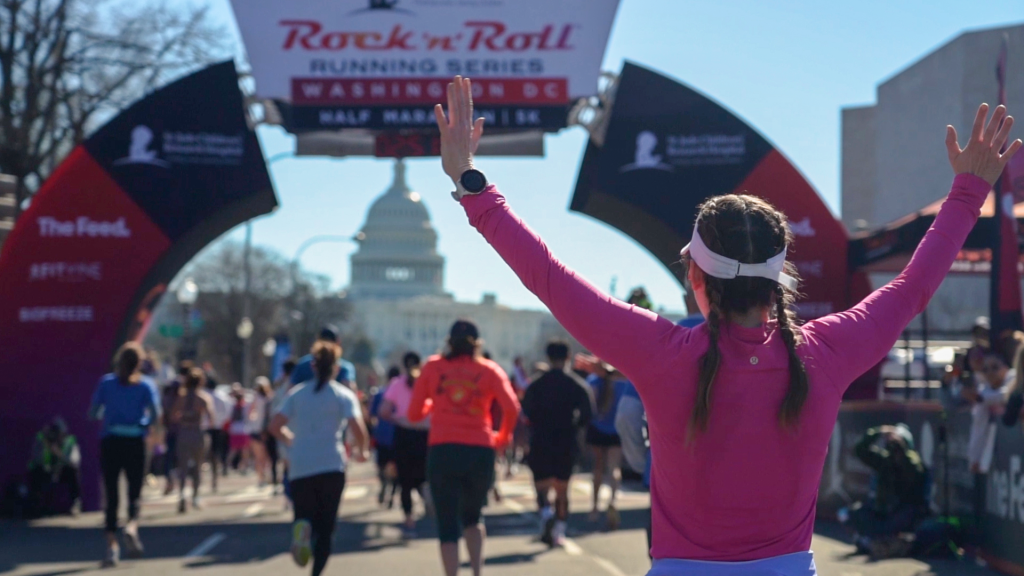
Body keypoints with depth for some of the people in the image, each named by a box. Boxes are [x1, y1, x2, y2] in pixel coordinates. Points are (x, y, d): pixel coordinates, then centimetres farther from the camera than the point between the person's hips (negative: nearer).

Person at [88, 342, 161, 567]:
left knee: (111, 494, 5)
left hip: (110, 442, 1)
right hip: (135, 443, -1)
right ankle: (132, 526, -20)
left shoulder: (106, 382, 4)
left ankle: (112, 545, -4)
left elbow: (93, 413, 1)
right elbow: (155, 414, -10)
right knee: (134, 492, 9)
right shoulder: (146, 385, 0)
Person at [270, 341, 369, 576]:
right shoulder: (344, 395, 2)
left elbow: (275, 426, 5)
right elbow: (358, 429, -11)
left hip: (299, 468, 2)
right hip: (332, 466, -2)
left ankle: (301, 527, -25)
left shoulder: (297, 393, 10)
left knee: (306, 516, 12)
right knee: (325, 527, 7)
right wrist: (361, 451, 8)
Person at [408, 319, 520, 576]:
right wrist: (504, 437, 10)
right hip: (481, 451, 1)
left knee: (448, 525, 2)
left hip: (442, 451, -1)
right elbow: (512, 408, -7)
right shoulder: (489, 370, 7)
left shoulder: (432, 367, 8)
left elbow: (414, 413, 9)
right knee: (472, 516, 21)